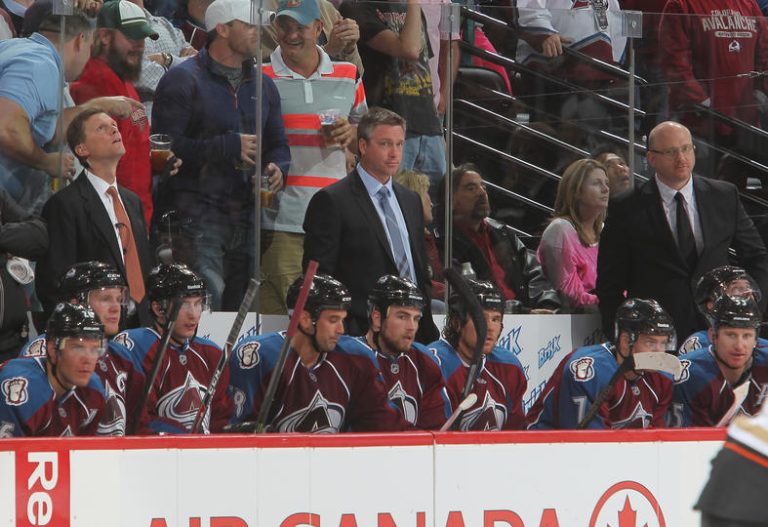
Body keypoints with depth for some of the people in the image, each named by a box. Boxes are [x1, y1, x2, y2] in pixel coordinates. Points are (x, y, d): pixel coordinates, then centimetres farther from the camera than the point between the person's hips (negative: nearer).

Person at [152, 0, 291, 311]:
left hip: (246, 214, 7)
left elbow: (278, 144, 27)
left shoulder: (262, 84, 19)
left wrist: (277, 169, 3)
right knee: (207, 301, -20)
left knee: (240, 307, 7)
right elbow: (165, 147, -14)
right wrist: (228, 147, -16)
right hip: (197, 212, -7)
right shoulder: (183, 80, -4)